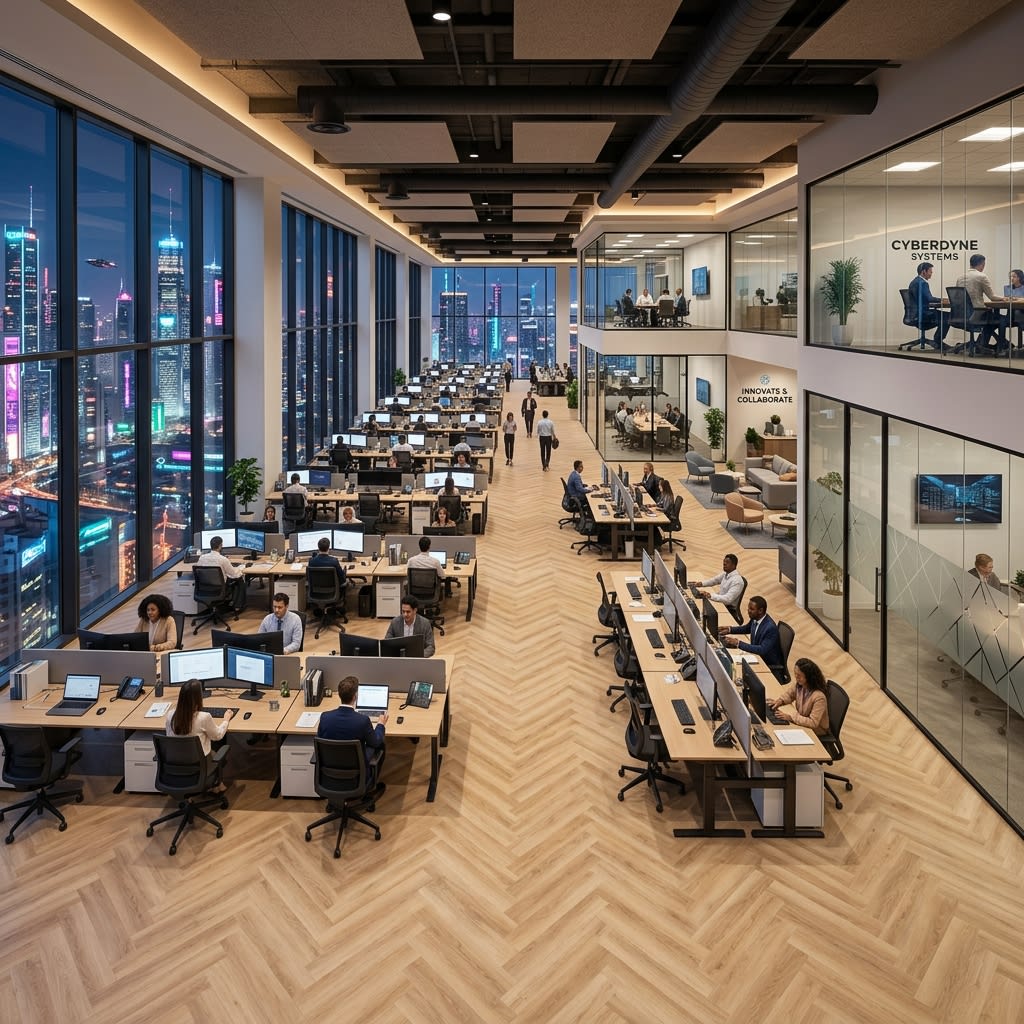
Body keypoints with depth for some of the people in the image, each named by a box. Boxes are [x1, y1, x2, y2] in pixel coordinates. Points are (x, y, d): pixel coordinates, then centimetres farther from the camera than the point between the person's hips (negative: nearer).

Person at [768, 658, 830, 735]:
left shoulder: (819, 697, -34)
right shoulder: (799, 685, -12)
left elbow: (813, 723, -32)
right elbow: (788, 693, 9)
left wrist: (790, 717, -33)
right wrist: (779, 701, -12)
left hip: (816, 731, -6)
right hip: (802, 723, 6)